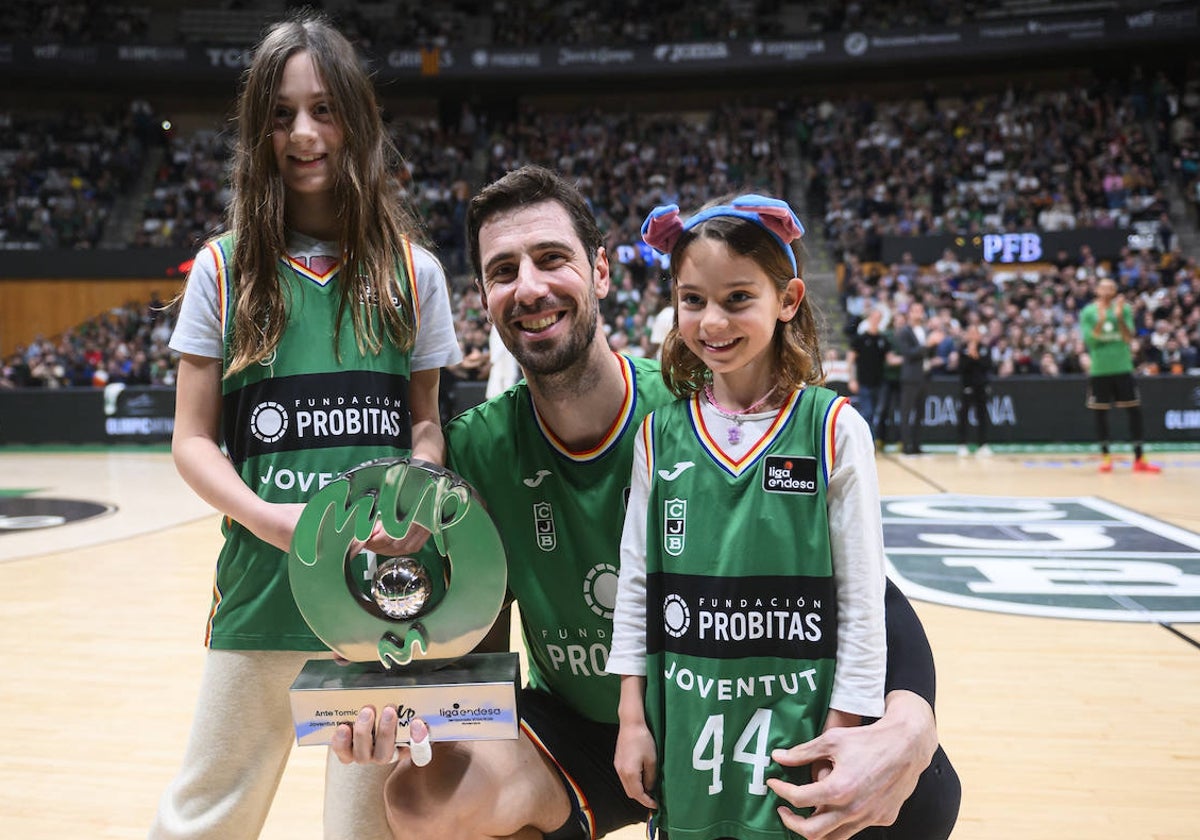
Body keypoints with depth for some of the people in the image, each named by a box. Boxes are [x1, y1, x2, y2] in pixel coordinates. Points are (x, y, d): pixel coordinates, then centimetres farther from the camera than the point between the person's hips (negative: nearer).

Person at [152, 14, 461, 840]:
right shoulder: (226, 268, 2)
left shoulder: (412, 272, 4)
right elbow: (193, 439, 2)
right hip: (263, 579, 0)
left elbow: (425, 422, 9)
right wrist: (265, 516, -16)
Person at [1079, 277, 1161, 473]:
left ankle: (1139, 458, 5)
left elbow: (1129, 338, -6)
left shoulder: (1125, 309, 3)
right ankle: (1105, 457, 14)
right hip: (1099, 370, -1)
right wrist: (1101, 320, -22)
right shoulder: (1088, 312, 0)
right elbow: (1089, 341, -9)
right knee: (1100, 413, 3)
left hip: (1123, 368, 1)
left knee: (1134, 411, 0)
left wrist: (1119, 316, -19)